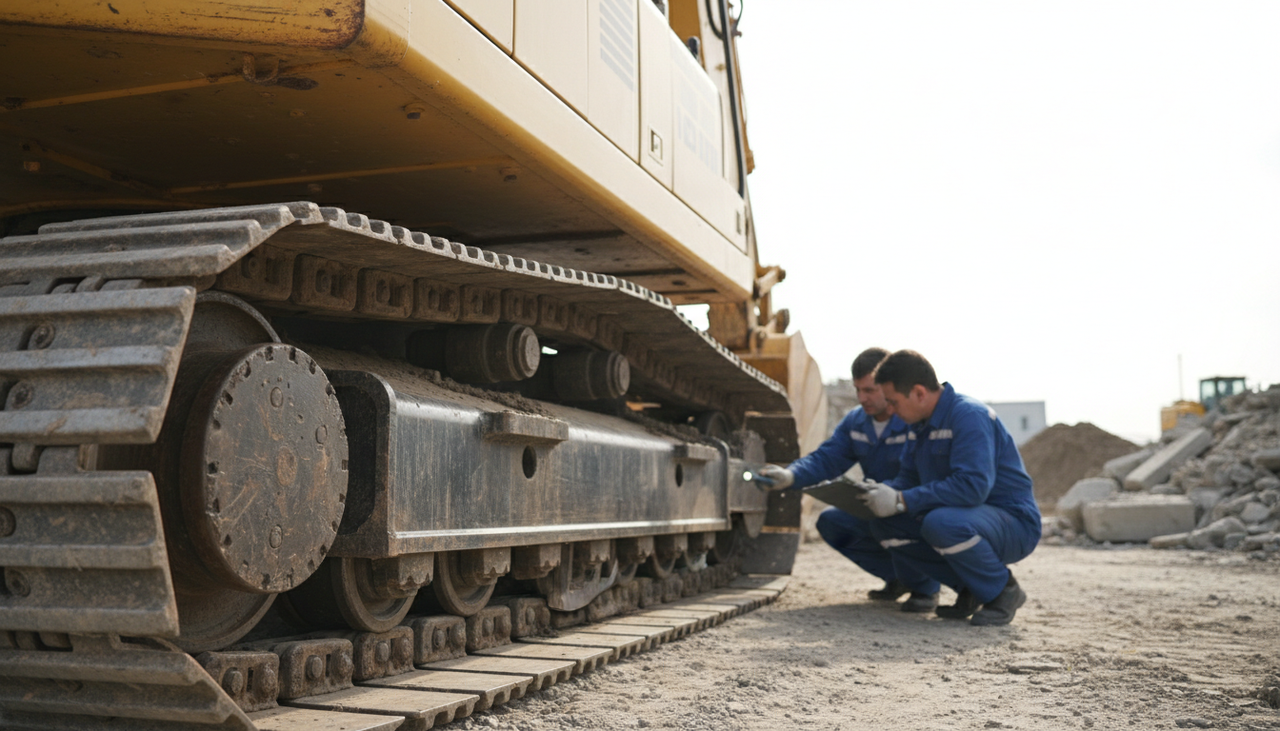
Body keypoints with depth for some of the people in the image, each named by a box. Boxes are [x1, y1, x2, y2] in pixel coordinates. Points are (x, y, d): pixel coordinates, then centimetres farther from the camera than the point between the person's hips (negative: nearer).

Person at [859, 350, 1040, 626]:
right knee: (885, 525, -5)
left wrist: (903, 501, -30)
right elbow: (908, 477, 14)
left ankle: (1003, 591, -10)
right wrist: (884, 491, -10)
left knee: (941, 522, -37)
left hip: (1013, 524, -9)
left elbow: (973, 486, -33)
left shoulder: (970, 416, -21)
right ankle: (970, 589, 4)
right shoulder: (920, 424, 7)